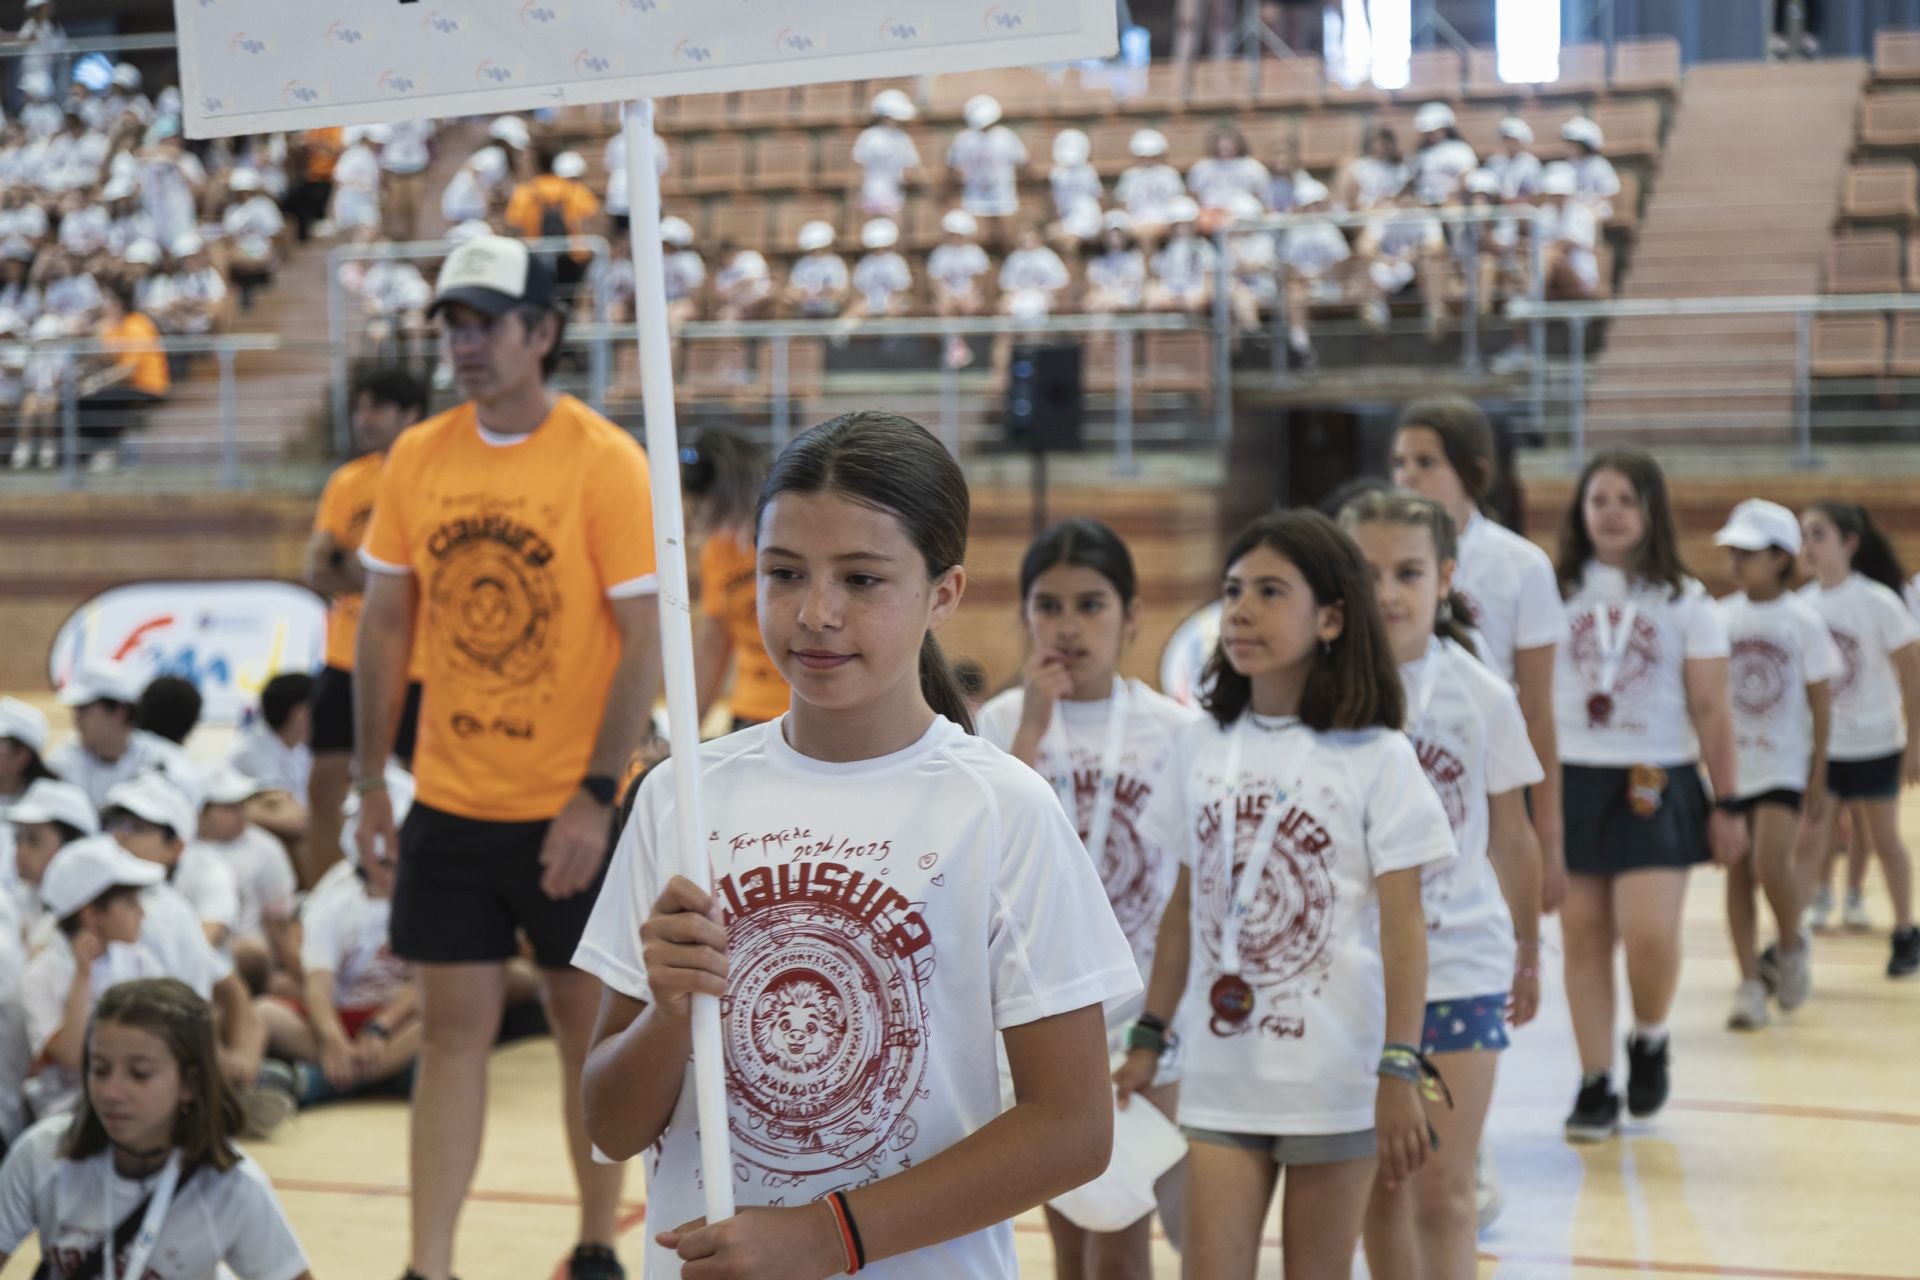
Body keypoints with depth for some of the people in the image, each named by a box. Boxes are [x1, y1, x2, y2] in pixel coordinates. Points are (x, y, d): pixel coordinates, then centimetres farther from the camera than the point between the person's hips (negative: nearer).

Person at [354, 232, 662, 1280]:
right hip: (449, 803, 3)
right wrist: (369, 780, 6)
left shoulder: (604, 461, -10)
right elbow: (385, 622, 10)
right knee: (452, 1028, 4)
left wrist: (597, 794, -17)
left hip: (568, 809, -3)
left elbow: (644, 641, -12)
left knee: (587, 1023, 8)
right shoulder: (417, 458, 3)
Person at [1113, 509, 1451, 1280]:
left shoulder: (1376, 757, -6)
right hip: (1223, 1074, 3)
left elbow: (1402, 923, -9)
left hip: (1335, 1079, -3)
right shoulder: (1203, 748, 5)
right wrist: (1149, 1039, 14)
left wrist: (1400, 1072, -16)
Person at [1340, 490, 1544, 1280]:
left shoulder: (1481, 697, -2)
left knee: (1441, 1192, -3)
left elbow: (1510, 835, 8)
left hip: (1459, 963, -1)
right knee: (1379, 1187, 9)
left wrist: (1528, 948, 16)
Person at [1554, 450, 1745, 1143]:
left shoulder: (1685, 600, 4)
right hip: (1572, 780, 1)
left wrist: (1727, 805, 3)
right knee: (1584, 937, 2)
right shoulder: (1557, 592, 5)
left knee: (1650, 933, -14)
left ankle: (1650, 1040, 15)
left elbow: (1711, 711, 5)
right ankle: (1595, 1086, 11)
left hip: (1655, 784, -1)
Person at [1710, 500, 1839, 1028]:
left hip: (1783, 764, -3)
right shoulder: (1722, 617, 2)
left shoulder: (1802, 621, -4)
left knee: (1772, 862, -18)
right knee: (1738, 874, 4)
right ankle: (1749, 983, 11)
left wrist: (1818, 777, -2)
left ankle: (1792, 945, 10)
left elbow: (1821, 701, 0)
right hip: (1730, 763, 3)